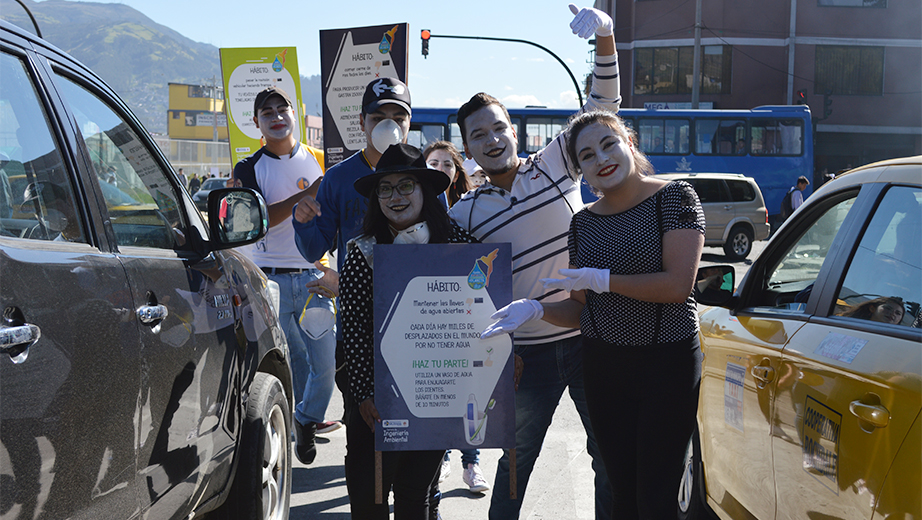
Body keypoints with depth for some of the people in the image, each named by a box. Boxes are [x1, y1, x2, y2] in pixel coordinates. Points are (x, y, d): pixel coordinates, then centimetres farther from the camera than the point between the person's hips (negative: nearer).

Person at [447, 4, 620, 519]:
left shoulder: (555, 165, 1)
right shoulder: (464, 213, 3)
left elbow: (604, 103, -6)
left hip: (590, 337, 0)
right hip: (529, 353, 0)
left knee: (611, 454, 8)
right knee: (518, 457, 13)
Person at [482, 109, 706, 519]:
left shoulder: (675, 197, -6)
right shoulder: (583, 223, 10)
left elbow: (678, 285, -16)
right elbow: (580, 310, 13)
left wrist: (602, 279, -15)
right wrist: (535, 309, -6)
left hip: (668, 363, -5)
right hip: (603, 366, 5)